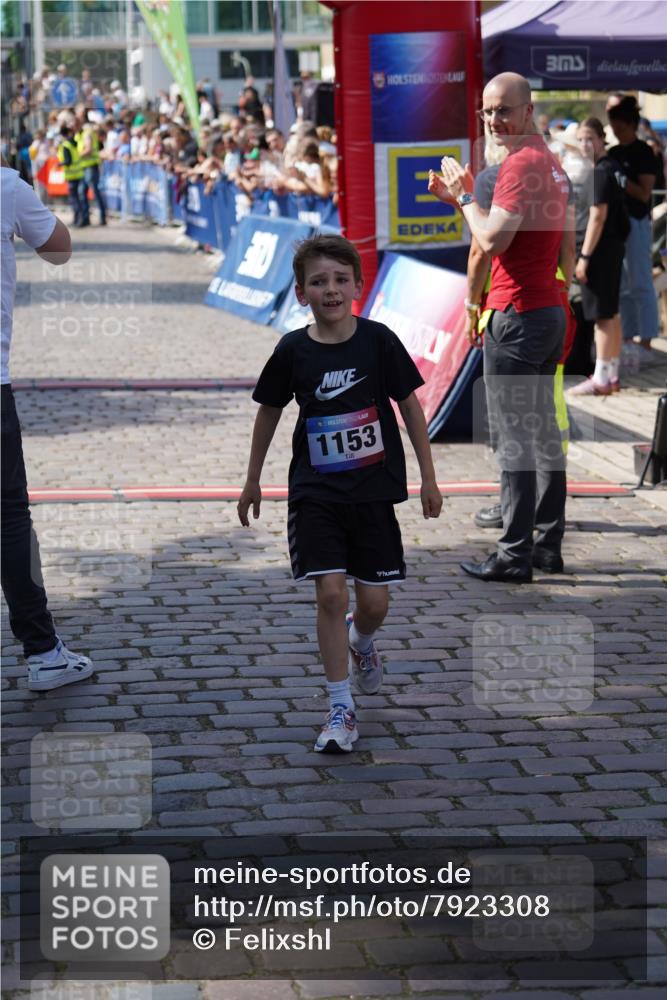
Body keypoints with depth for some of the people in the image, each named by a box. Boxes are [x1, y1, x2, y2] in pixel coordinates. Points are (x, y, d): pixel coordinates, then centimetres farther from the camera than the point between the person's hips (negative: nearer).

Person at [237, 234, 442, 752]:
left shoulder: (378, 341, -7)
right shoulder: (293, 351, -4)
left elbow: (410, 406, 2)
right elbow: (269, 411, 11)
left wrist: (429, 477, 2)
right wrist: (253, 480, 17)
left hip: (373, 491, 0)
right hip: (315, 493, 0)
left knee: (374, 602, 4)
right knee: (331, 593, -10)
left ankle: (361, 643, 42)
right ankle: (341, 709, -1)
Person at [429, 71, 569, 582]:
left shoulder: (521, 163, -16)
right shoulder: (550, 161, 15)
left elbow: (492, 240, -20)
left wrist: (465, 197, -8)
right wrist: (462, 197, 13)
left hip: (517, 316, -10)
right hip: (550, 310, 10)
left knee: (514, 438, -7)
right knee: (544, 431, 14)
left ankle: (514, 556, -5)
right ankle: (548, 544, 20)